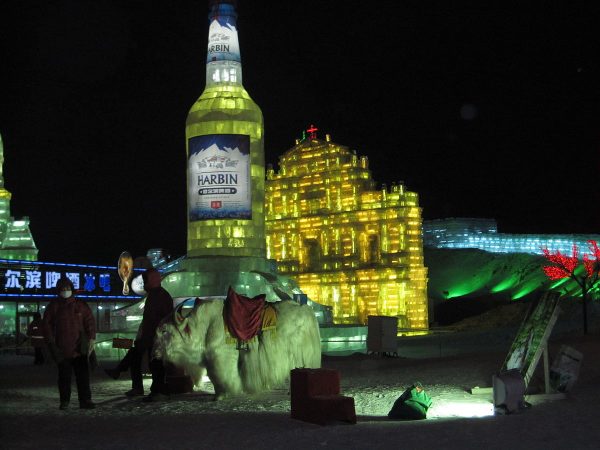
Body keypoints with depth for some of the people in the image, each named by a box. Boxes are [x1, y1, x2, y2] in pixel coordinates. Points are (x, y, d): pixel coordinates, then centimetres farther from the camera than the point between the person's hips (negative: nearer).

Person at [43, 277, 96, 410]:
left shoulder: (80, 305, 7)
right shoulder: (54, 306, 7)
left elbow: (90, 321, 6)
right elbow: (47, 323, 9)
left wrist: (92, 338, -5)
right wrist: (51, 341, 1)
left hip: (79, 348, 0)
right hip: (62, 348, 0)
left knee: (83, 374, -4)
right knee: (64, 375, 4)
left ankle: (85, 400, 0)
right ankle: (64, 401, 16)